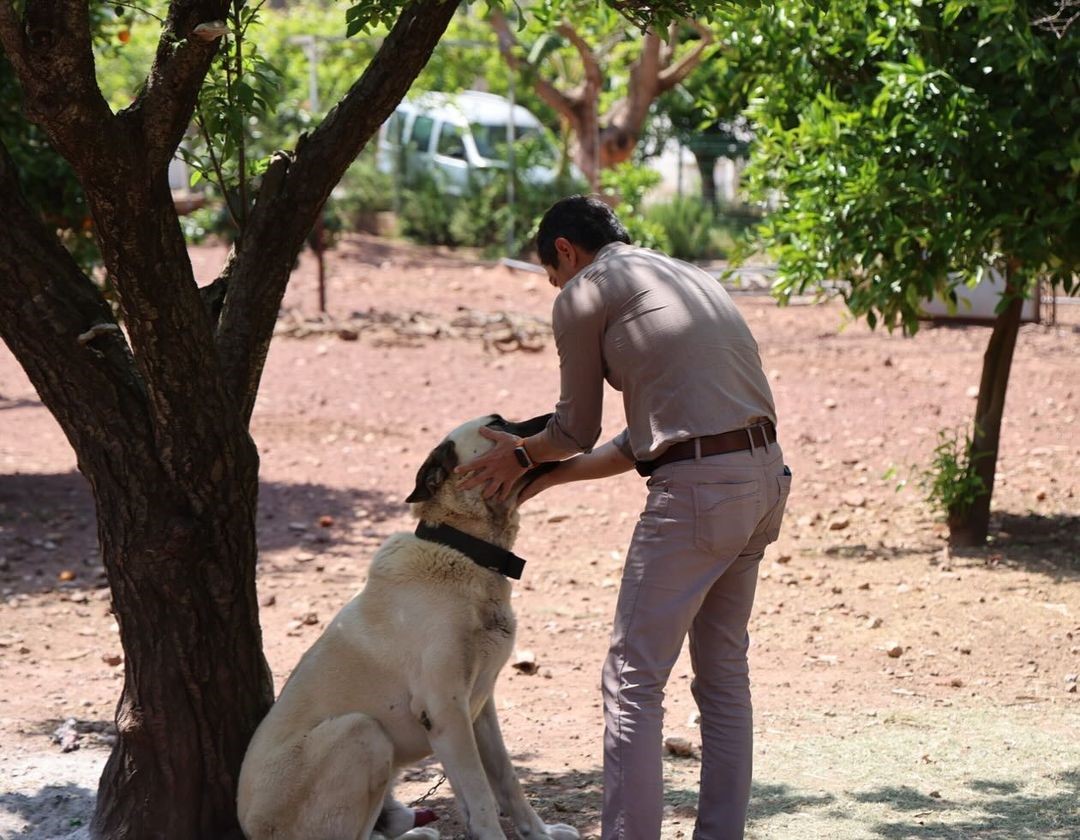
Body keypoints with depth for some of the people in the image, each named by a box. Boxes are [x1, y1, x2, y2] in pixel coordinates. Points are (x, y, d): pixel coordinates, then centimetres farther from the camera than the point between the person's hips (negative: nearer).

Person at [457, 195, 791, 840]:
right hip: (766, 472, 8)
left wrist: (523, 454, 28)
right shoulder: (691, 277, 24)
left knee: (633, 681, -2)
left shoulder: (585, 294, 2)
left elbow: (577, 430, 8)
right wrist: (549, 474, 27)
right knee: (724, 674, 16)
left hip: (698, 491, -8)